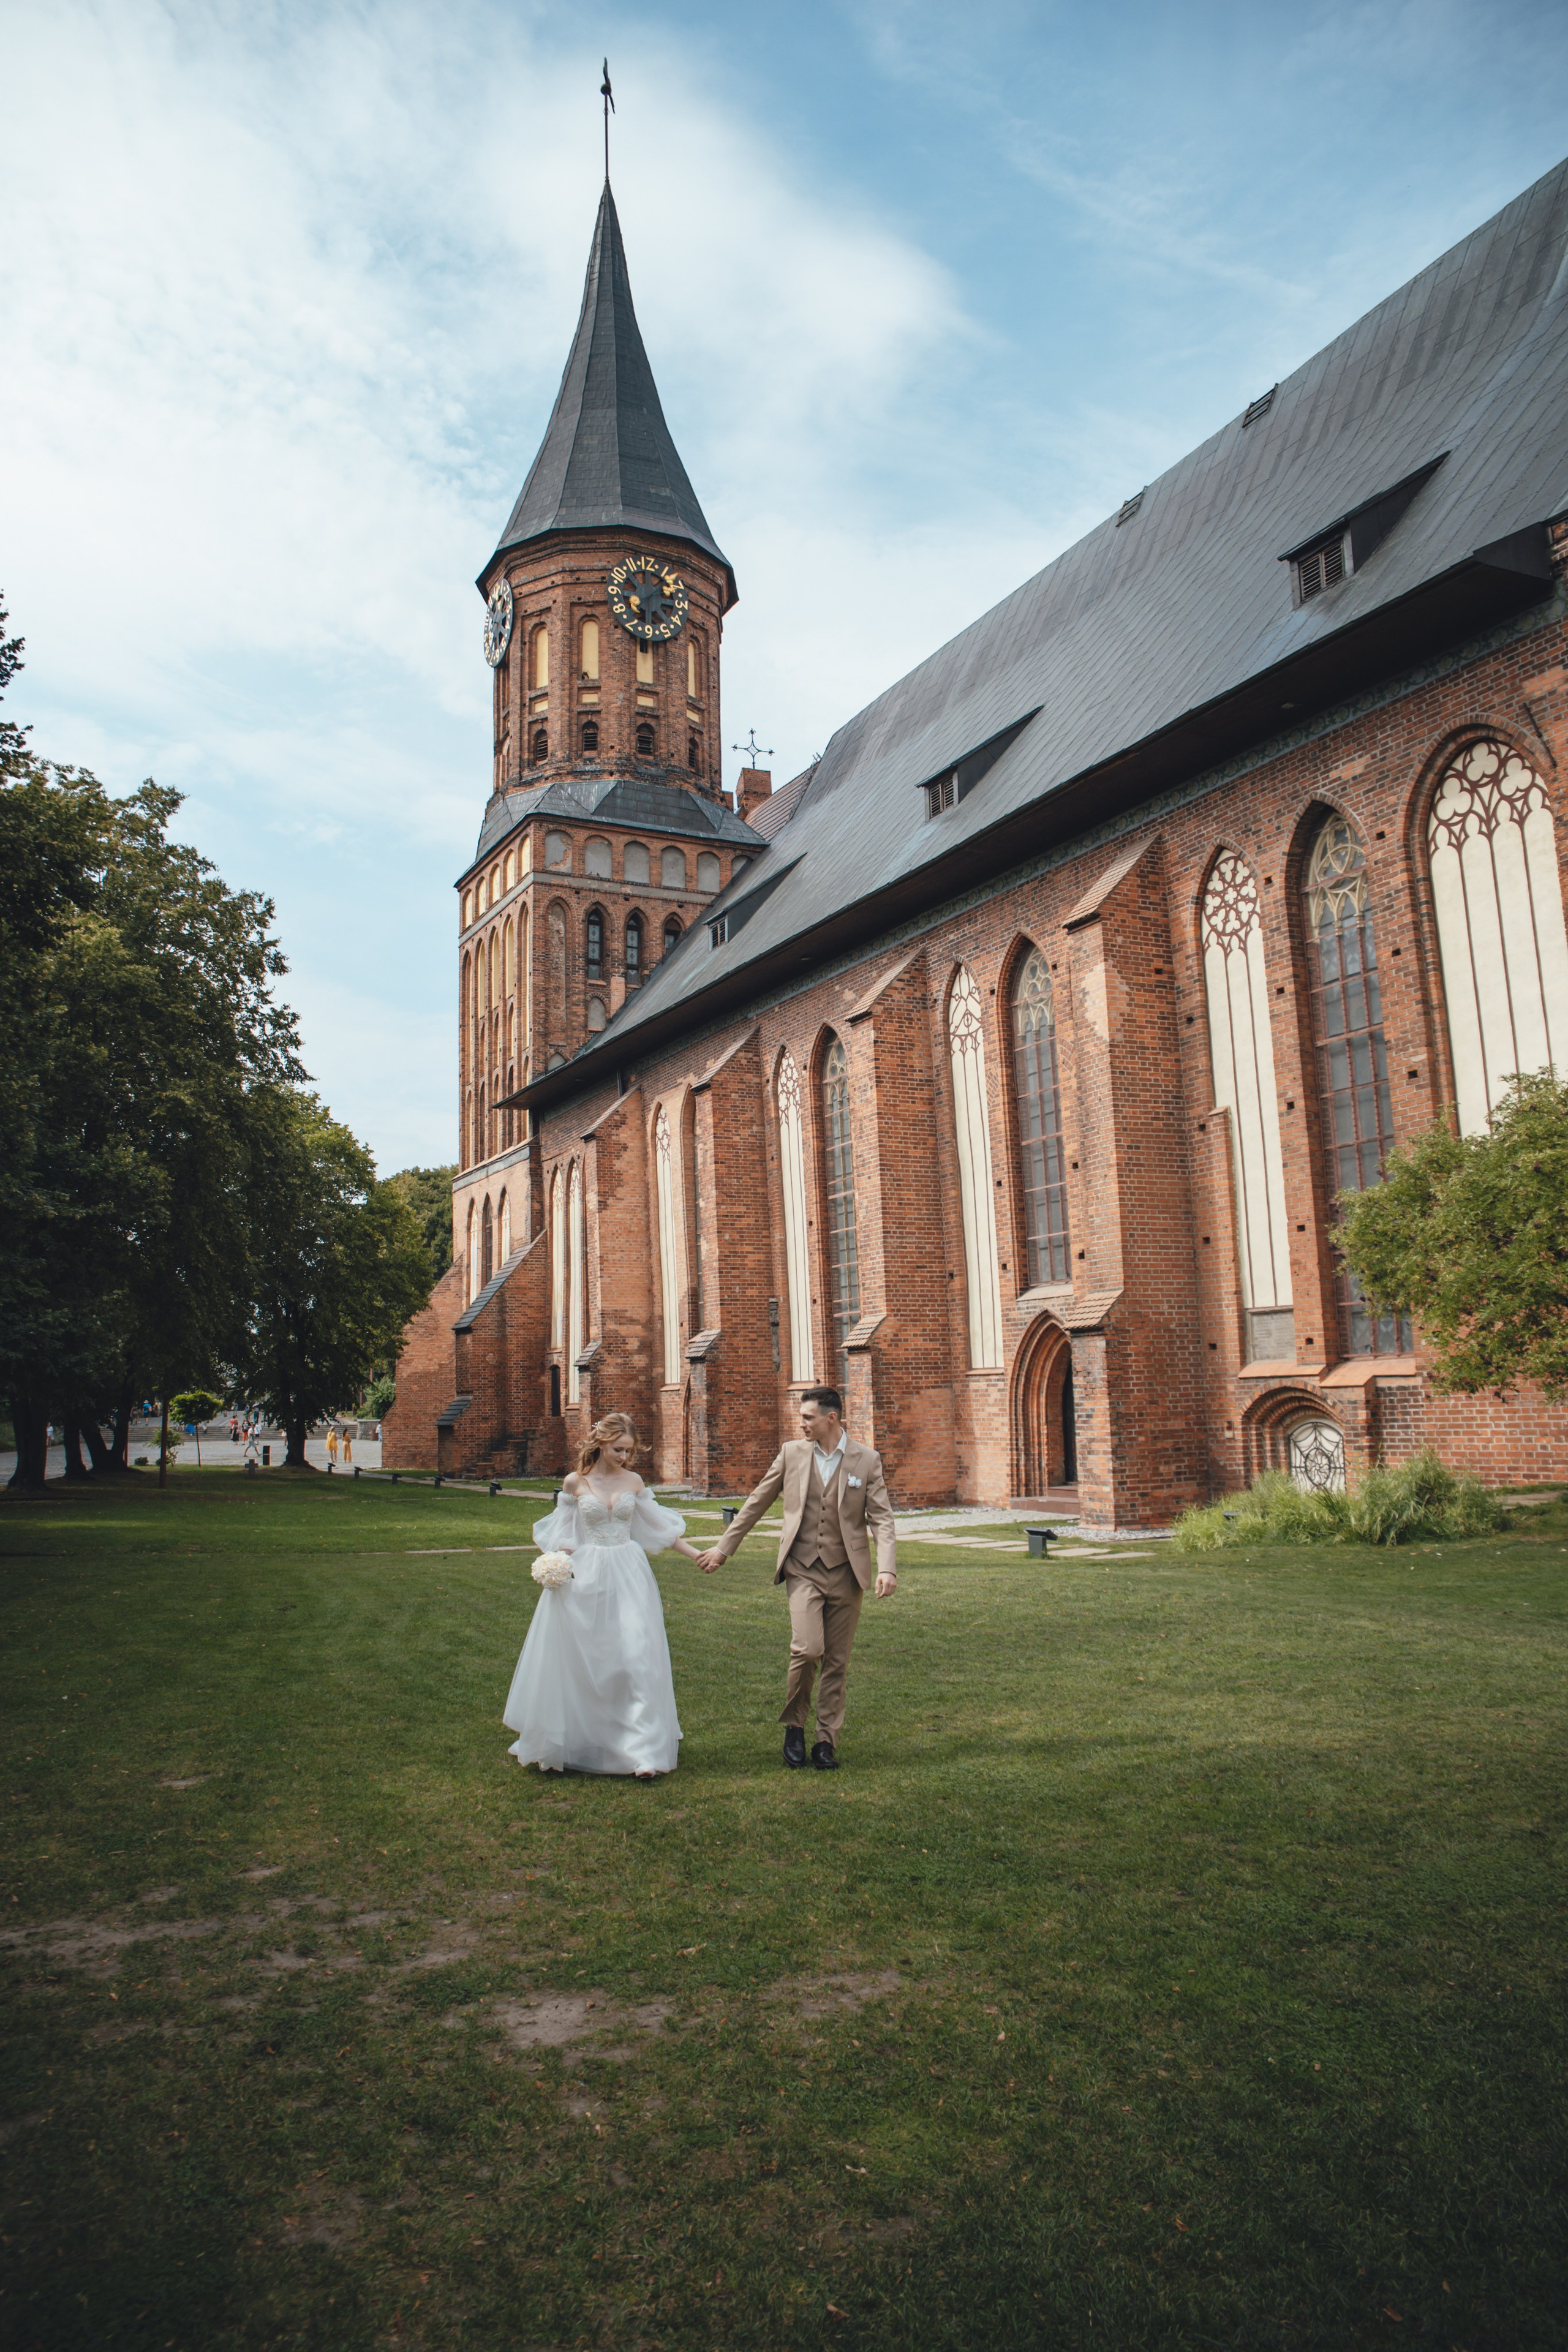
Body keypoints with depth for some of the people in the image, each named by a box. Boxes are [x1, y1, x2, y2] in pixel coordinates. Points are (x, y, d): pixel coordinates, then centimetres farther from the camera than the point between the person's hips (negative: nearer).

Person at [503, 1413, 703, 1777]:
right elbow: (563, 1535, 5)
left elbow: (658, 1527, 10)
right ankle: (576, 1741, 23)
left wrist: (697, 1554, 7)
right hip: (585, 1576, -1)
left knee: (636, 1655, -8)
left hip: (628, 1577, 1)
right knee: (580, 1661, 5)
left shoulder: (633, 1482, 4)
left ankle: (643, 1751, -5)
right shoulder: (575, 1483, -1)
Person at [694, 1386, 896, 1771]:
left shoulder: (867, 1461, 0)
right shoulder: (792, 1453, 3)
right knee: (807, 1649, -16)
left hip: (846, 1573, 0)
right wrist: (723, 1549, 11)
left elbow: (882, 1519, -3)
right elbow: (756, 1503, 10)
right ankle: (794, 1725, 7)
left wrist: (887, 1569, -17)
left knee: (837, 1661, 5)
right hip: (803, 1570, 0)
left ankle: (827, 1740, 20)